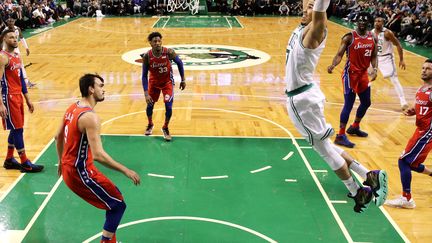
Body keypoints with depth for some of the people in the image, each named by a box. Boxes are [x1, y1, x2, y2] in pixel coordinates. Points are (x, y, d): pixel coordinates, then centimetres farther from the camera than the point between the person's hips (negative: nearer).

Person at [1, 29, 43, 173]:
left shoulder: (17, 56, 13)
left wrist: (27, 99, 19)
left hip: (18, 96, 9)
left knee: (16, 129, 13)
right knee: (17, 129, -4)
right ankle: (25, 163, 3)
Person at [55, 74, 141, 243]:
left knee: (113, 196, 20)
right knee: (118, 204, 0)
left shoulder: (73, 108, 7)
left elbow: (58, 137, 19)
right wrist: (125, 170, -26)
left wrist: (61, 161, 32)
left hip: (68, 168, 10)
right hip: (80, 172, -10)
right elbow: (98, 155, -32)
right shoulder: (90, 117, -24)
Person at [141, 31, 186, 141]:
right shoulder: (147, 56, -23)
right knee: (150, 105, 9)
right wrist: (146, 94, -23)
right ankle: (150, 124, 41)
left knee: (168, 106, -11)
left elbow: (179, 63, -7)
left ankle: (165, 128, 15)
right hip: (154, 82, 1)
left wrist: (183, 80, -2)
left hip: (167, 82, -1)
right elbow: (144, 76, -16)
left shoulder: (169, 52, -26)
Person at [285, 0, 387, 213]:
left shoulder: (314, 31, -15)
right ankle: (369, 177, 22)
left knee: (323, 147, 2)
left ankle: (358, 192, 15)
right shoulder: (301, 28, 8)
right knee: (323, 145, 16)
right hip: (300, 97, 9)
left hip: (303, 99, -9)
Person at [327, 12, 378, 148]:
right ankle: (340, 136, -6)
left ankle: (355, 127, 39)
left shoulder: (373, 38, 4)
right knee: (349, 104, -11)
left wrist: (374, 69, -10)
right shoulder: (349, 37, -13)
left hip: (363, 74, 7)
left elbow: (373, 56, 8)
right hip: (350, 74, -7)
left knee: (366, 103, 18)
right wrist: (333, 65, -35)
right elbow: (339, 54, -16)